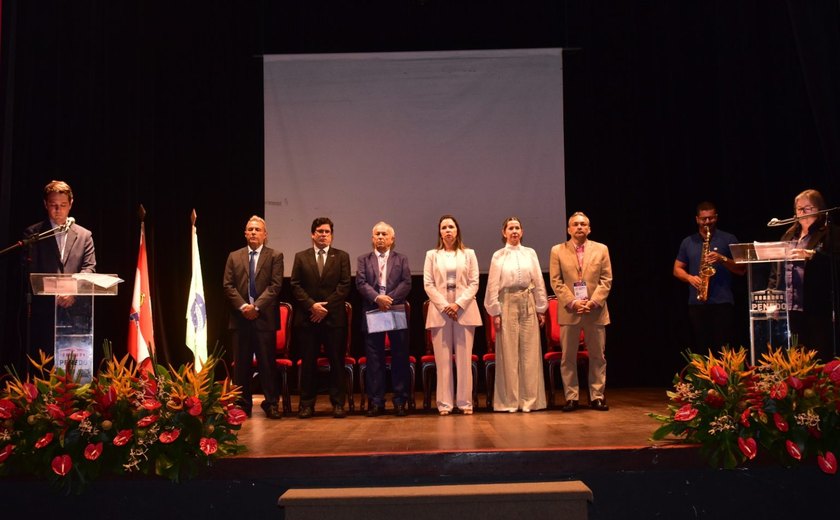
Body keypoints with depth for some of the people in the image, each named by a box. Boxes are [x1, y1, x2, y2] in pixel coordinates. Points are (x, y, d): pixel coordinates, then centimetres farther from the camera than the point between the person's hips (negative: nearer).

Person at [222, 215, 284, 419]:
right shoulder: (234, 257, 13)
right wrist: (243, 306, -9)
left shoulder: (275, 256, 5)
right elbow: (228, 285, 5)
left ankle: (271, 404, 8)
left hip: (265, 317, -2)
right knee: (241, 364, 5)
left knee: (267, 363, 1)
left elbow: (275, 285, -4)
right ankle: (243, 404, 13)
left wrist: (256, 306, -13)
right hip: (240, 317, 3)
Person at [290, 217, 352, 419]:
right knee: (308, 362, 4)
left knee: (337, 362, 2)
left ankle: (338, 403, 9)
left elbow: (345, 285, 0)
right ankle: (307, 404, 11)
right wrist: (312, 305, -9)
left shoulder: (342, 257, 8)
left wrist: (326, 306, -9)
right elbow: (295, 285, 4)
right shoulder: (301, 257, 11)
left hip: (334, 317, -1)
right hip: (307, 318, 1)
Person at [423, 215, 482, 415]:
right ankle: (444, 403, 3)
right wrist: (444, 306, -9)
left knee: (464, 358, -1)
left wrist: (459, 304, -10)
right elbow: (428, 284, 3)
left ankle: (465, 402, 5)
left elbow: (474, 283, 3)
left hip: (464, 310, 0)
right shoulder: (432, 255, 10)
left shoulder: (468, 254, 9)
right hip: (439, 309, 0)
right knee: (443, 359, -1)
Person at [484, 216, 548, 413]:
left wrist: (541, 309, 5)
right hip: (507, 304, -2)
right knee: (508, 354, 1)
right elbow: (493, 286, 2)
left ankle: (529, 399, 10)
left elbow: (539, 282, 8)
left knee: (530, 353, 2)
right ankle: (509, 400, 8)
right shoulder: (498, 256, 3)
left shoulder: (530, 253, 8)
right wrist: (495, 313, -4)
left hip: (528, 304, 2)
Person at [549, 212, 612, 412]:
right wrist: (572, 302, -13)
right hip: (569, 311, -1)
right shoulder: (558, 251, 5)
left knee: (598, 356, 6)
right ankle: (571, 397, 10)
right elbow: (556, 282, -1)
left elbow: (606, 280, 2)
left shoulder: (601, 249, 7)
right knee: (568, 358, 2)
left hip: (596, 311, 1)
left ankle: (597, 397, 15)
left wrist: (593, 302, -11)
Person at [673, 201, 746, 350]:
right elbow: (677, 269, 14)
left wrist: (722, 258, -14)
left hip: (723, 302, -3)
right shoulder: (688, 242, 12)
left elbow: (742, 270, 2)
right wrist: (690, 278, -6)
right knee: (701, 349, 4)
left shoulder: (728, 239, 5)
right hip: (696, 303, 3)